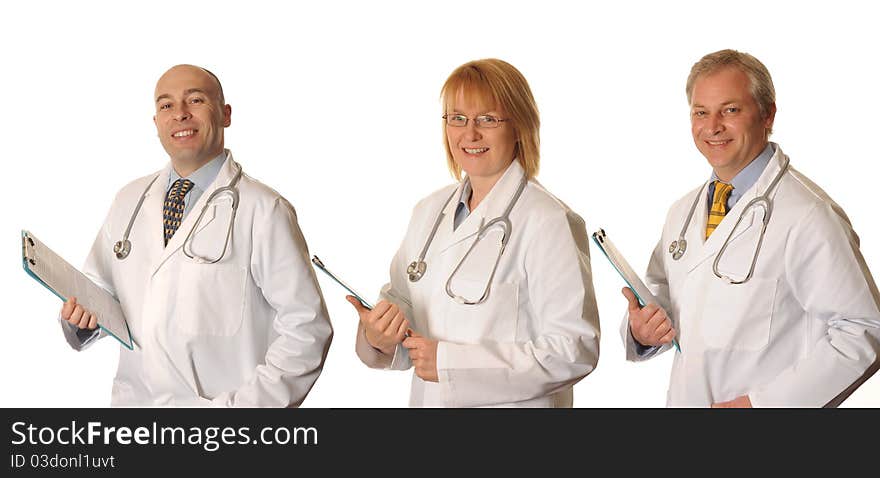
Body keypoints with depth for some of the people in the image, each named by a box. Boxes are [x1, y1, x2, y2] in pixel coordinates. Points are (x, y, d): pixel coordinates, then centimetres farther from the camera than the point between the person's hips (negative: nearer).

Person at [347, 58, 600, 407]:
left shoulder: (548, 222, -17)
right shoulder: (429, 211, 5)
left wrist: (450, 363, -24)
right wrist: (378, 337, -12)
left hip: (510, 404, -5)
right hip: (428, 401, 6)